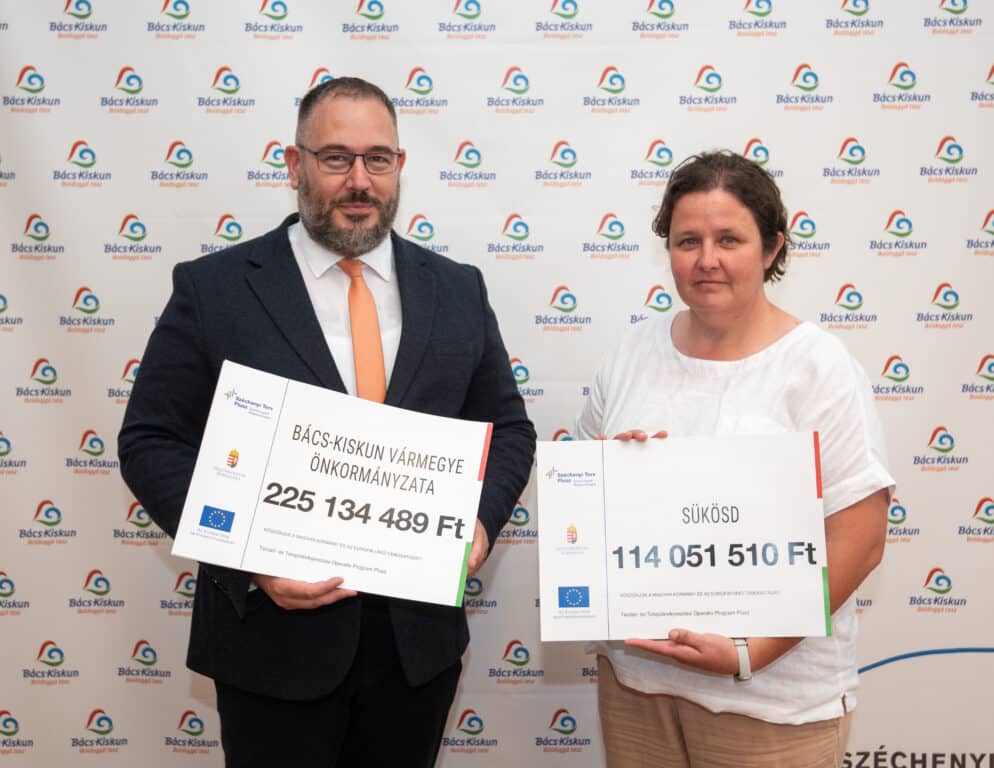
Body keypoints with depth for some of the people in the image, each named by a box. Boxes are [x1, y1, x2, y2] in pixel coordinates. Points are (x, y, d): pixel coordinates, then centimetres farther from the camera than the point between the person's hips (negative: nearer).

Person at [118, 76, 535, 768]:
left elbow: (508, 428, 9)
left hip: (420, 633, 3)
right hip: (274, 637, -2)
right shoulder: (212, 289, -5)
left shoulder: (458, 290, 4)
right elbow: (152, 443, -4)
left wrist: (480, 519, -10)